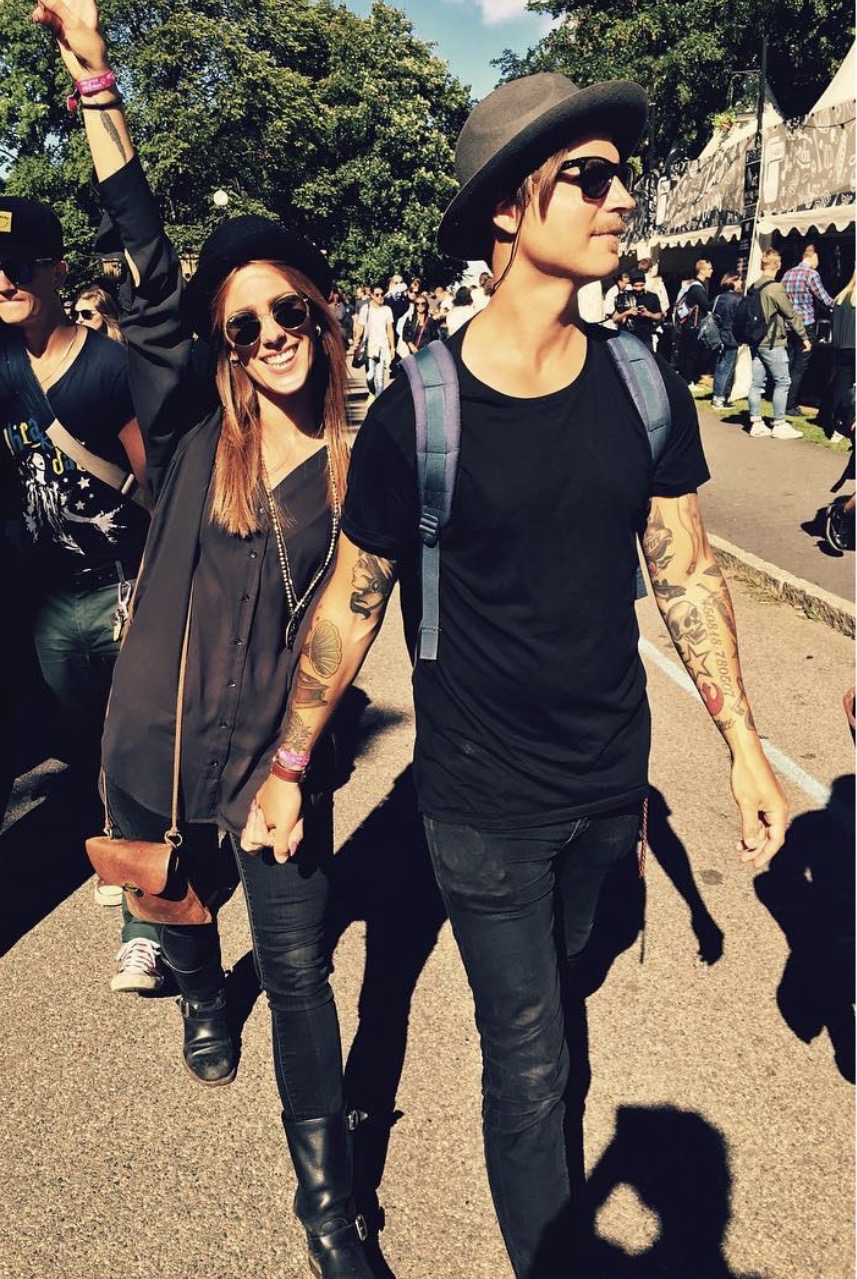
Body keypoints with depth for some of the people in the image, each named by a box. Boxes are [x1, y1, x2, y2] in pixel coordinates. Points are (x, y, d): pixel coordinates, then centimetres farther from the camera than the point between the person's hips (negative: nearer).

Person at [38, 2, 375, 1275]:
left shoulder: (350, 463, -5)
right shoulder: (194, 430, -7)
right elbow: (150, 275, -16)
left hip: (275, 753, -1)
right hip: (155, 742, 1)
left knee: (300, 968, 3)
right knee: (174, 905, 25)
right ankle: (202, 998, 61)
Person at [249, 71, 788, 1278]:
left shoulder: (646, 385, -6)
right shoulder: (416, 416, -17)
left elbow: (685, 568, 2)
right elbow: (352, 601, -6)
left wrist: (744, 742, 3)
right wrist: (288, 767, 0)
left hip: (611, 778, 4)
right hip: (482, 801, -4)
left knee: (557, 986, 27)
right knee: (529, 1055, 7)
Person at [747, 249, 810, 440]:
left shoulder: (754, 288, 7)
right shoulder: (776, 288, -14)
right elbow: (791, 315, -9)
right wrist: (804, 337, -2)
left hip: (756, 342, 7)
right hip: (772, 343, -7)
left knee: (756, 383, 7)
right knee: (782, 382, -1)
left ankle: (756, 424, 10)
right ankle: (779, 425, 0)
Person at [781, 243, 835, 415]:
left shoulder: (787, 274, 12)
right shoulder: (811, 273, -9)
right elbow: (824, 299, -7)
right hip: (805, 325, -7)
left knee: (788, 366, 12)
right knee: (799, 368, -2)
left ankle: (784, 402, 14)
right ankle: (790, 406, -2)